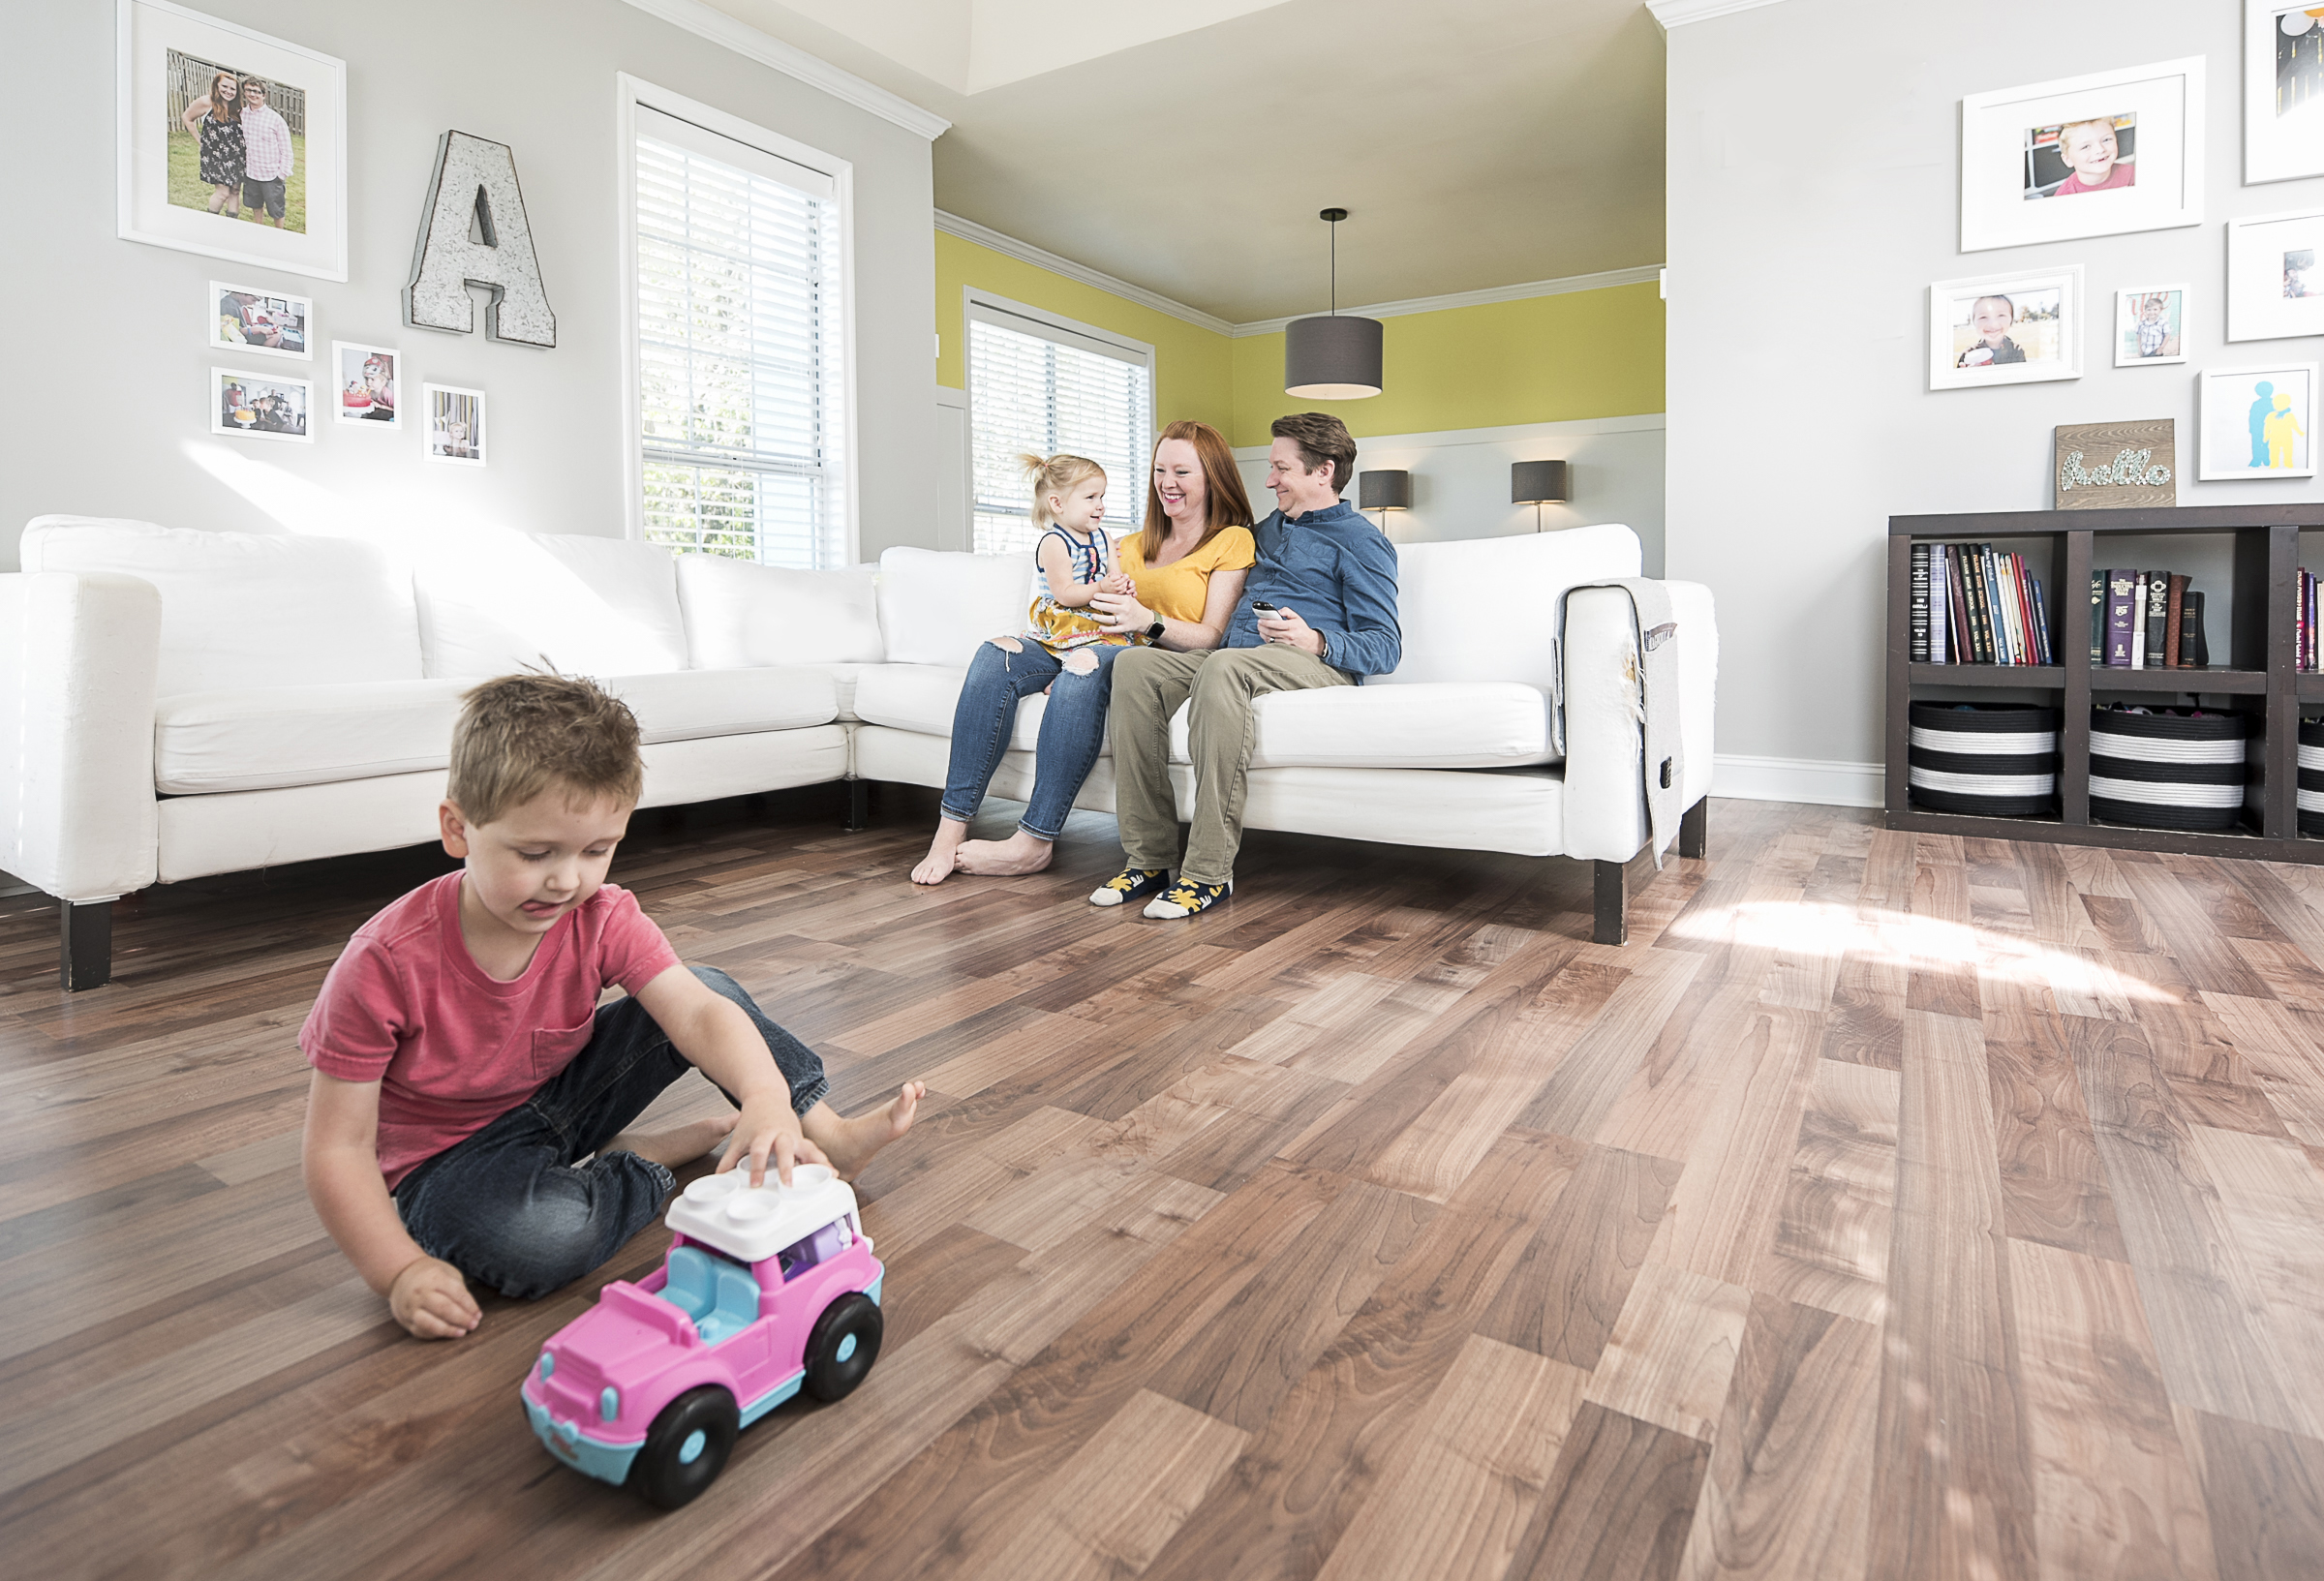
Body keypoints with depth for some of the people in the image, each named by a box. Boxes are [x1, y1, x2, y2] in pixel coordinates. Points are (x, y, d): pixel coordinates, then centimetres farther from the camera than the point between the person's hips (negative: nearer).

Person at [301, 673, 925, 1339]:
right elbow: (337, 1147, -20)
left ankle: (827, 1134, -3)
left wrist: (766, 1097, -48)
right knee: (537, 1238, -38)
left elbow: (699, 1011, -30)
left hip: (561, 1097, 4)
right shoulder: (385, 965, -26)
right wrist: (400, 1271, -27)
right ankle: (658, 1154, -9)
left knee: (707, 986, -10)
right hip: (446, 1156, -4)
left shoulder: (603, 919, -17)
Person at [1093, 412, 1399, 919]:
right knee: (1134, 664, -21)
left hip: (1316, 665, -7)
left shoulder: (1360, 541, 6)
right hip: (1235, 659, 7)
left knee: (1223, 666, -39)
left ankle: (1210, 872, -37)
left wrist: (1315, 641, -23)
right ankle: (1149, 857, -24)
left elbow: (1386, 648, -5)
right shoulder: (1266, 530, 30)